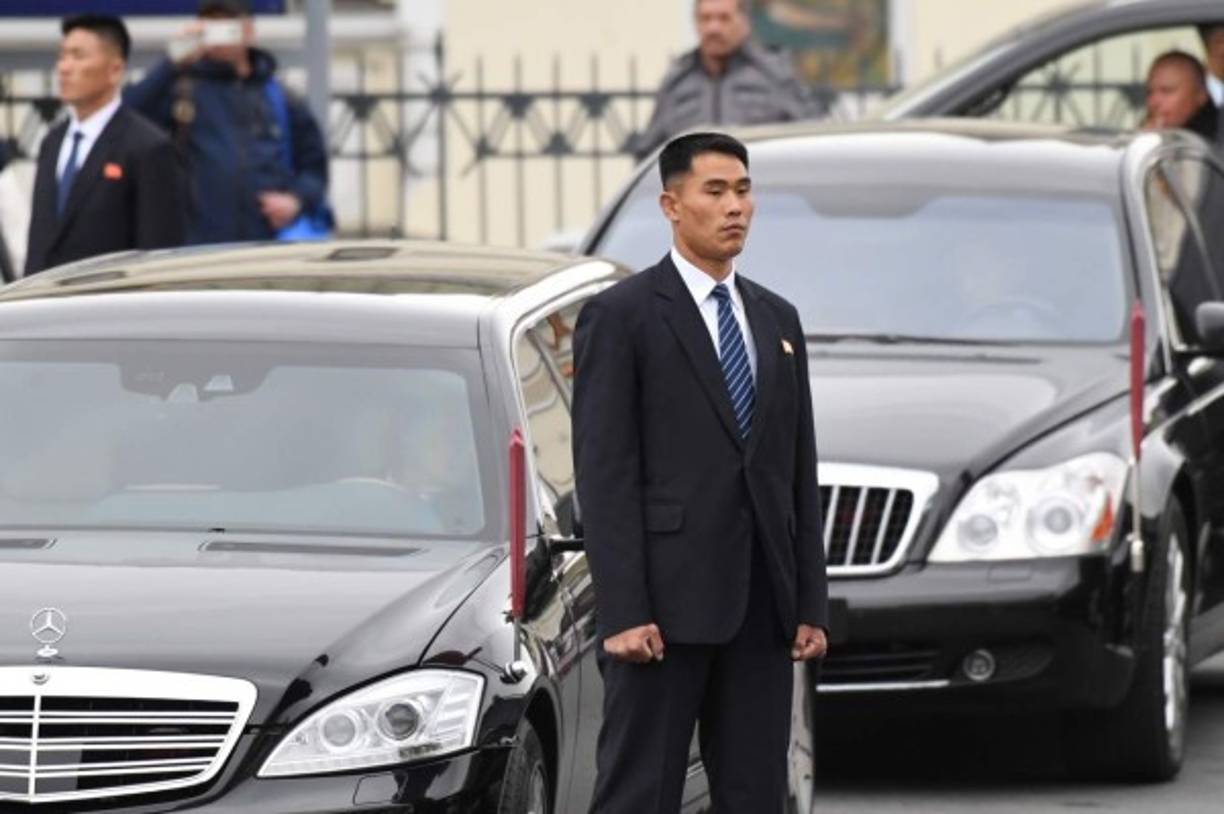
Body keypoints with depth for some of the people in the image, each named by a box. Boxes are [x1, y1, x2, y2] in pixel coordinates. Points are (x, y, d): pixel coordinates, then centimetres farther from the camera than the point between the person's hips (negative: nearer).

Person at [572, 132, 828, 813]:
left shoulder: (778, 320, 16)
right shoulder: (621, 316, -3)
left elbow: (801, 473, 16)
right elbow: (604, 472, -9)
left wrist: (811, 604, 9)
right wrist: (622, 613, -16)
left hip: (761, 605, 6)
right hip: (666, 600, -6)